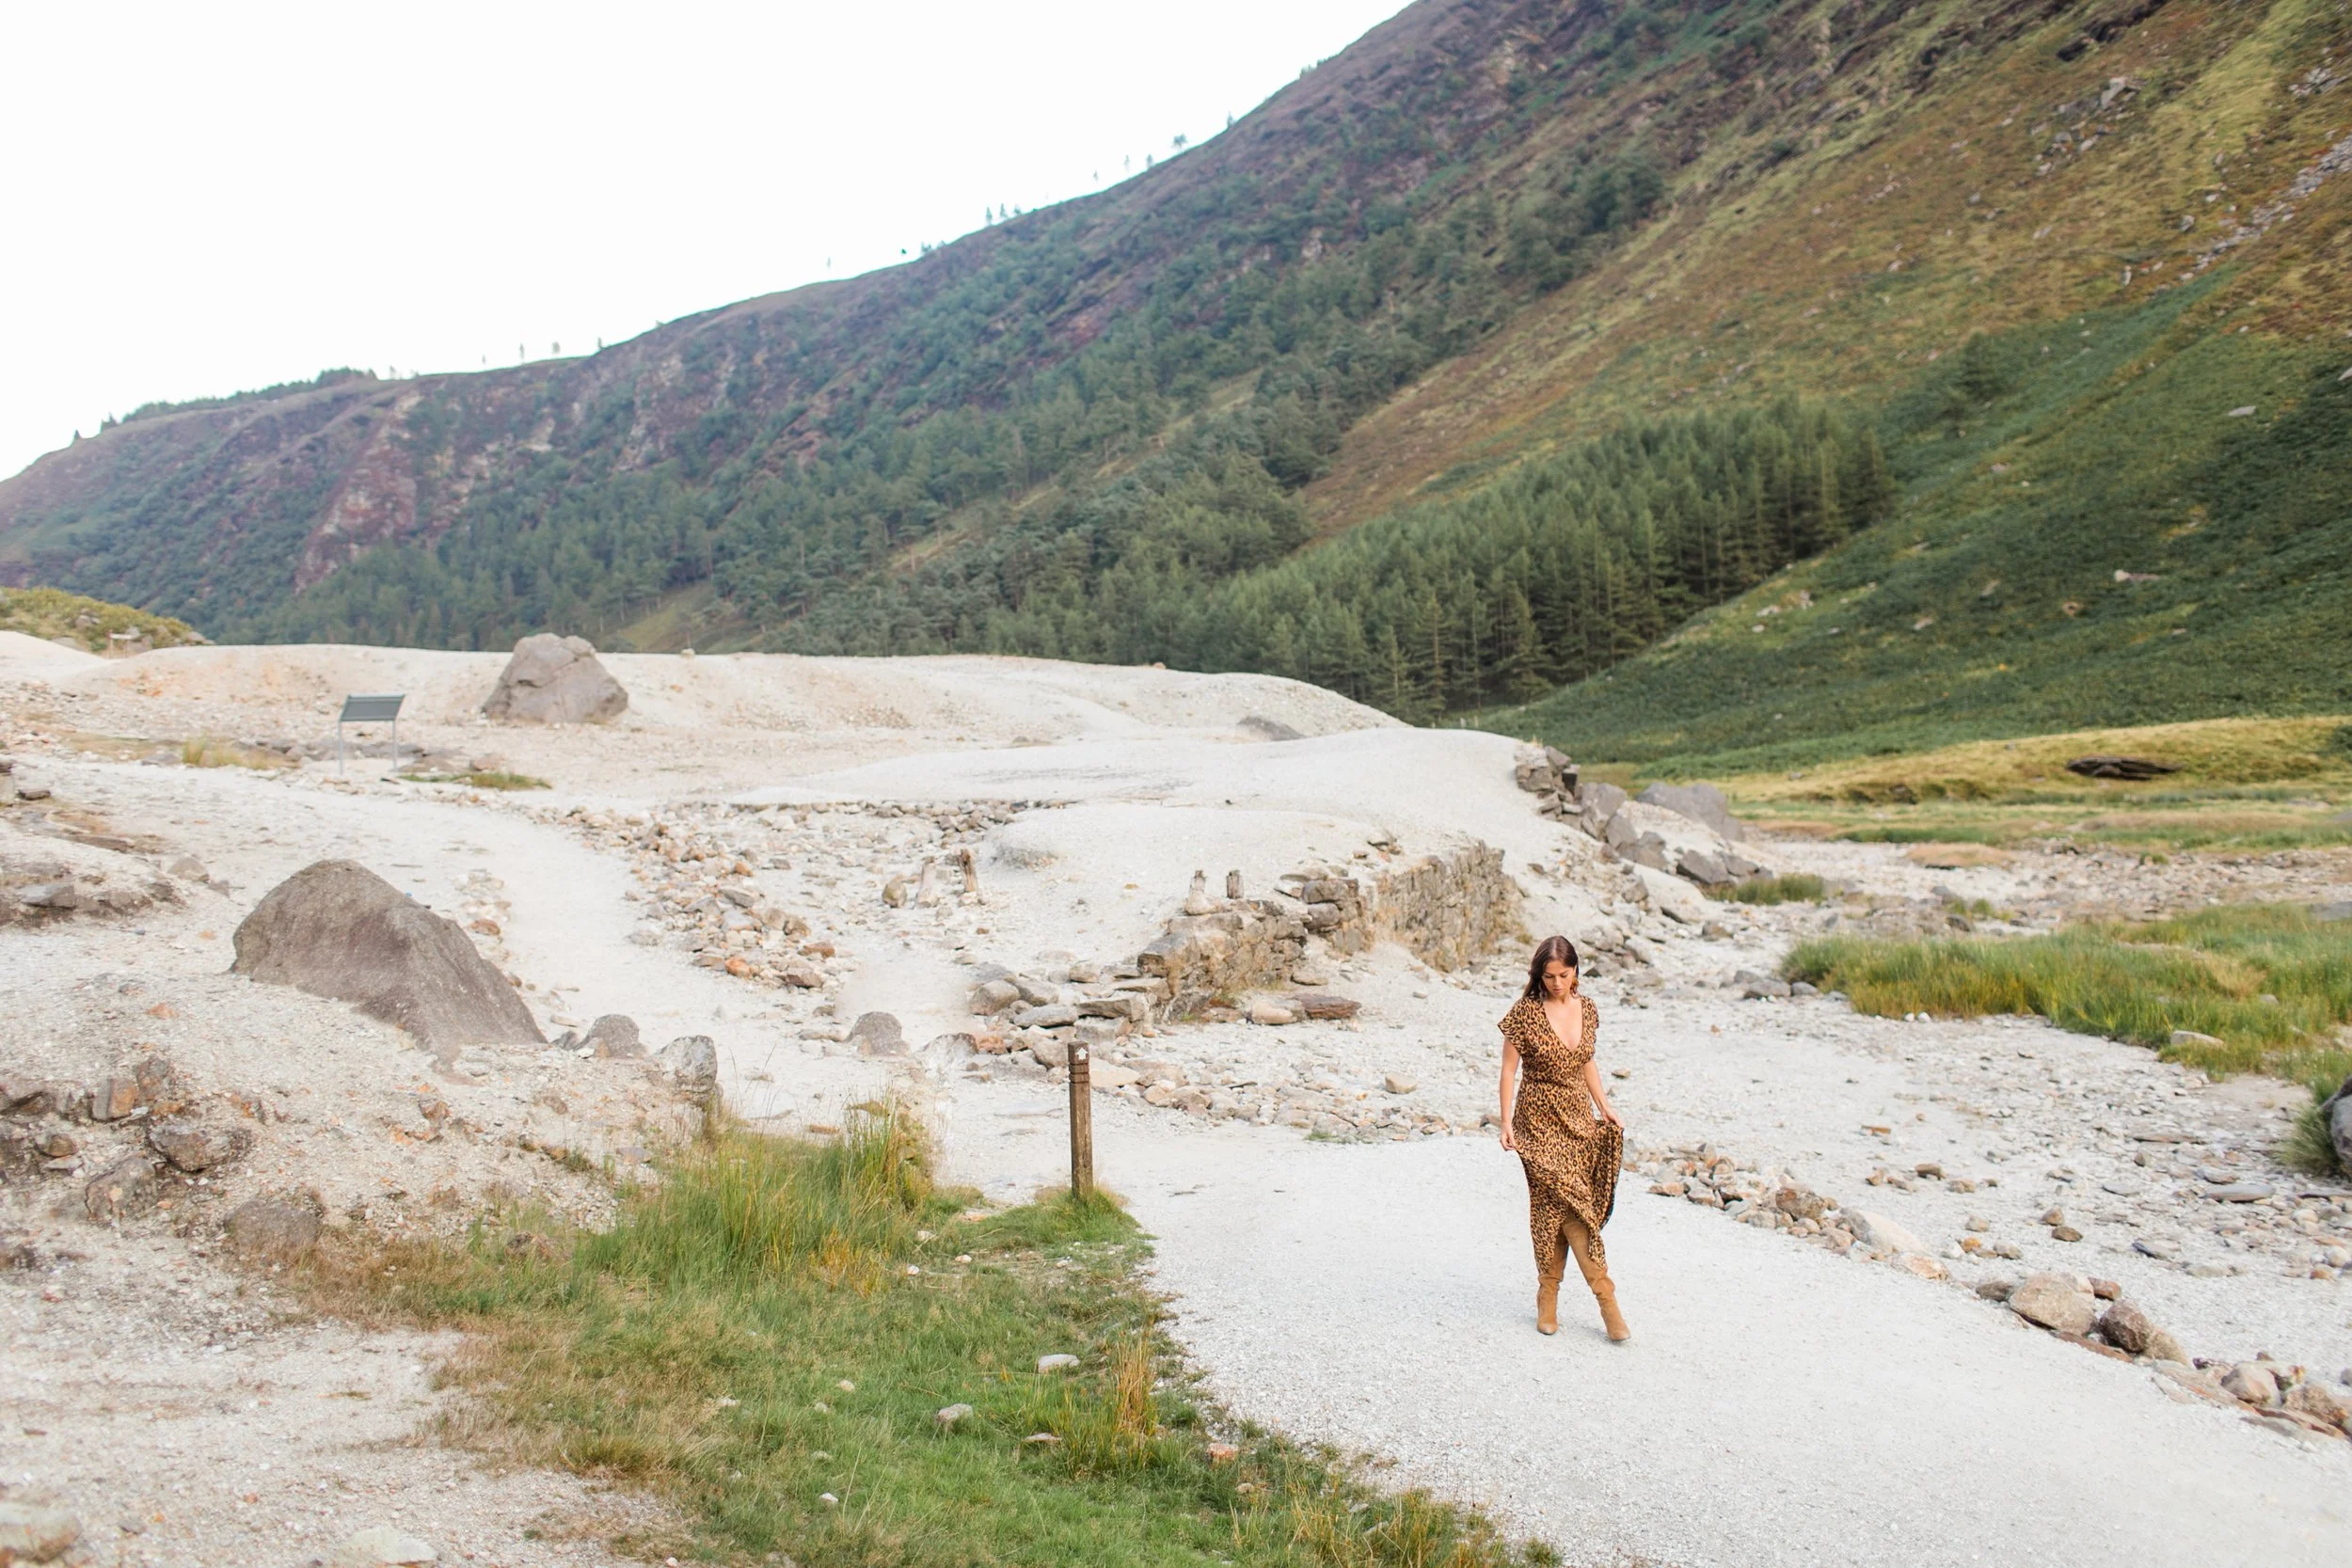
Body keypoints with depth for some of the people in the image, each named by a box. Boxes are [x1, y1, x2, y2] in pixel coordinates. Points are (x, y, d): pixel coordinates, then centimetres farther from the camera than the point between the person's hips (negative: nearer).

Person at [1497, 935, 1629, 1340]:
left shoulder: (1587, 1009, 4)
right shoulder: (1525, 1013, -11)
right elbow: (1509, 1069, -7)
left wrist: (1604, 1106, 10)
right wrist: (1506, 1122, -11)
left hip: (1579, 1117, 4)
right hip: (1541, 1121, -4)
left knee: (1556, 1207, 5)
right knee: (1569, 1202, -10)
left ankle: (1548, 1296, 16)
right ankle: (1605, 1296, -2)